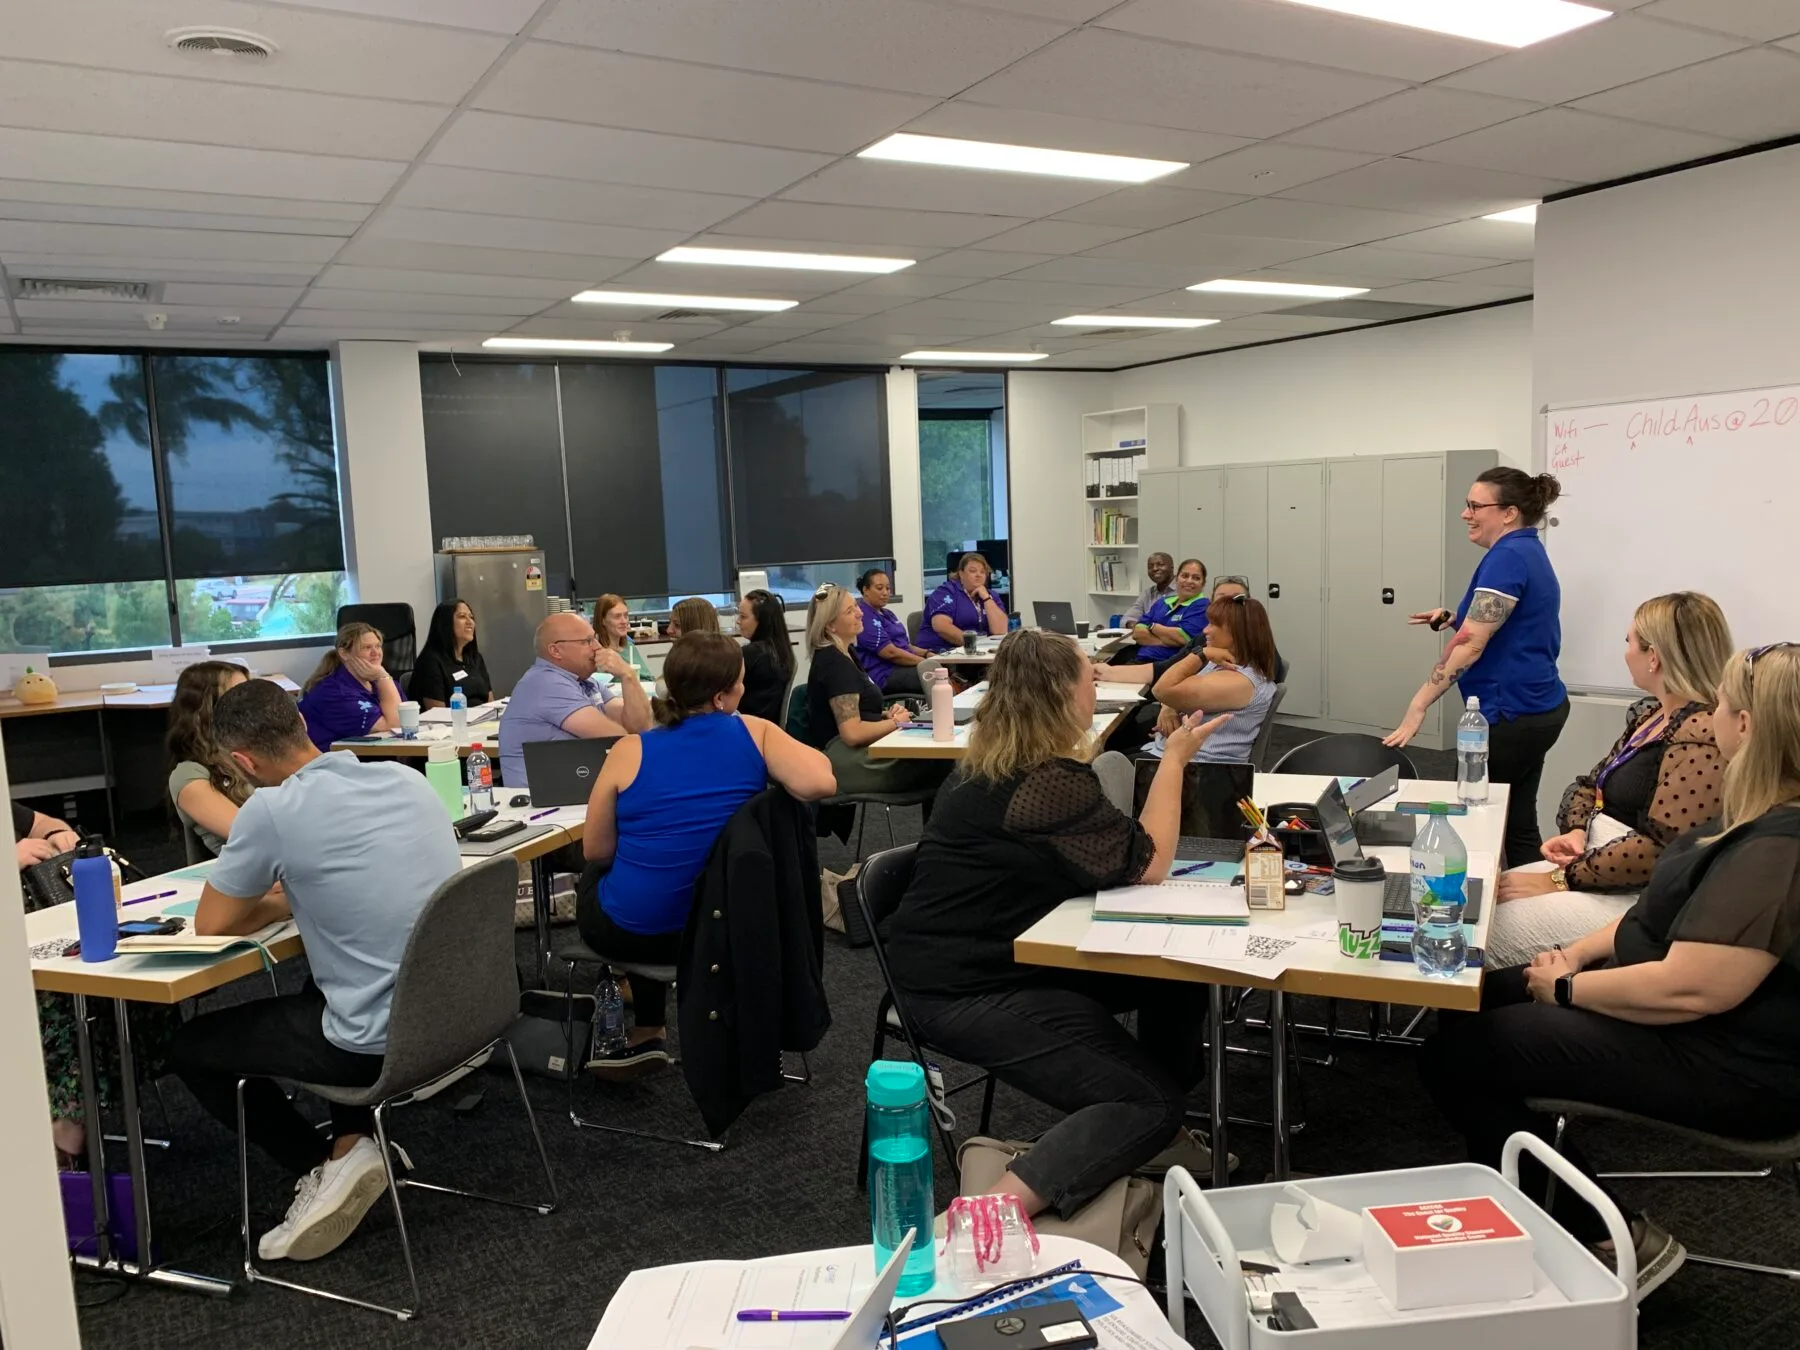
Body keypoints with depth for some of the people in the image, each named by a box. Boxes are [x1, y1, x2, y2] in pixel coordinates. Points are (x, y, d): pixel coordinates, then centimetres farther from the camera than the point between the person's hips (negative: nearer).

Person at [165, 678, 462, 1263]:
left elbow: (212, 924, -1)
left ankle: (329, 1165, 14)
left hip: (383, 1042, -7)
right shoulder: (407, 777, 3)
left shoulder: (271, 810, -16)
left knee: (189, 1046, 18)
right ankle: (354, 1139, 23)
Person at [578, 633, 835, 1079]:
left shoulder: (630, 751, -12)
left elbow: (596, 850, -3)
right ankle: (647, 1034, 41)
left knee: (595, 874, 33)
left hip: (633, 932, -2)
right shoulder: (755, 732, -11)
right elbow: (820, 783, -25)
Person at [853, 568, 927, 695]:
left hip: (904, 667, 10)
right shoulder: (864, 617, -10)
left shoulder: (887, 614, 23)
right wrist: (925, 662, -13)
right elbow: (890, 653, -17)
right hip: (885, 675, -10)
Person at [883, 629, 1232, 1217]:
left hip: (999, 955, 10)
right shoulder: (1049, 782, -24)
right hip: (970, 993, -10)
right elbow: (1148, 864, -16)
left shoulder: (983, 767, 7)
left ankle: (1160, 1133, 28)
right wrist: (1175, 758, -6)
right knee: (1145, 1103, -10)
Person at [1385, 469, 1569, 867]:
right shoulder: (1529, 552, 13)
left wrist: (1419, 704, -25)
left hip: (1512, 714, -10)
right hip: (1537, 707, 10)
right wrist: (1453, 619, 12)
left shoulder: (1507, 557, -18)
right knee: (1517, 823, 13)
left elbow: (1471, 643, -26)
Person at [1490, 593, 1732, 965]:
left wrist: (1562, 880, -20)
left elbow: (1661, 848, -25)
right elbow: (1590, 784, 17)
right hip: (1595, 864, 9)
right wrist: (1575, 833, -5)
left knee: (1489, 933, -17)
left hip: (1639, 896, -9)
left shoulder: (1701, 736, -21)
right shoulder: (1649, 713, 10)